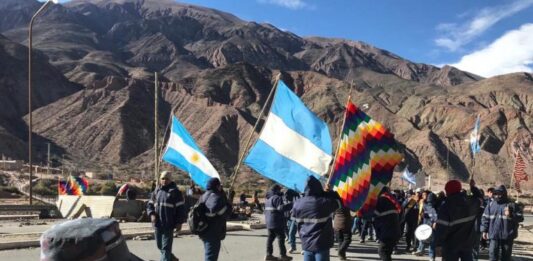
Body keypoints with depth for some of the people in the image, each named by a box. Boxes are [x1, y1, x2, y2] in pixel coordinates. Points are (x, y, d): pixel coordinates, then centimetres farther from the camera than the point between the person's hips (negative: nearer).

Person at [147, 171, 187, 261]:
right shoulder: (156, 191, 10)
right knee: (160, 245, 18)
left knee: (166, 247, -5)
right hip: (158, 224, 6)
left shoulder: (175, 191, -5)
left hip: (168, 225, -6)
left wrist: (179, 222, -10)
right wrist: (152, 214, -2)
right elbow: (149, 205, 16)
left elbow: (181, 208, -6)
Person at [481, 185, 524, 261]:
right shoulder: (491, 205, 6)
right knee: (493, 255, -3)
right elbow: (485, 218, 9)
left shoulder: (512, 205, -2)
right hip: (493, 235, 2)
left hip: (507, 236, -1)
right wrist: (484, 230, 3)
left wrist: (511, 215, -22)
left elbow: (520, 217, -4)